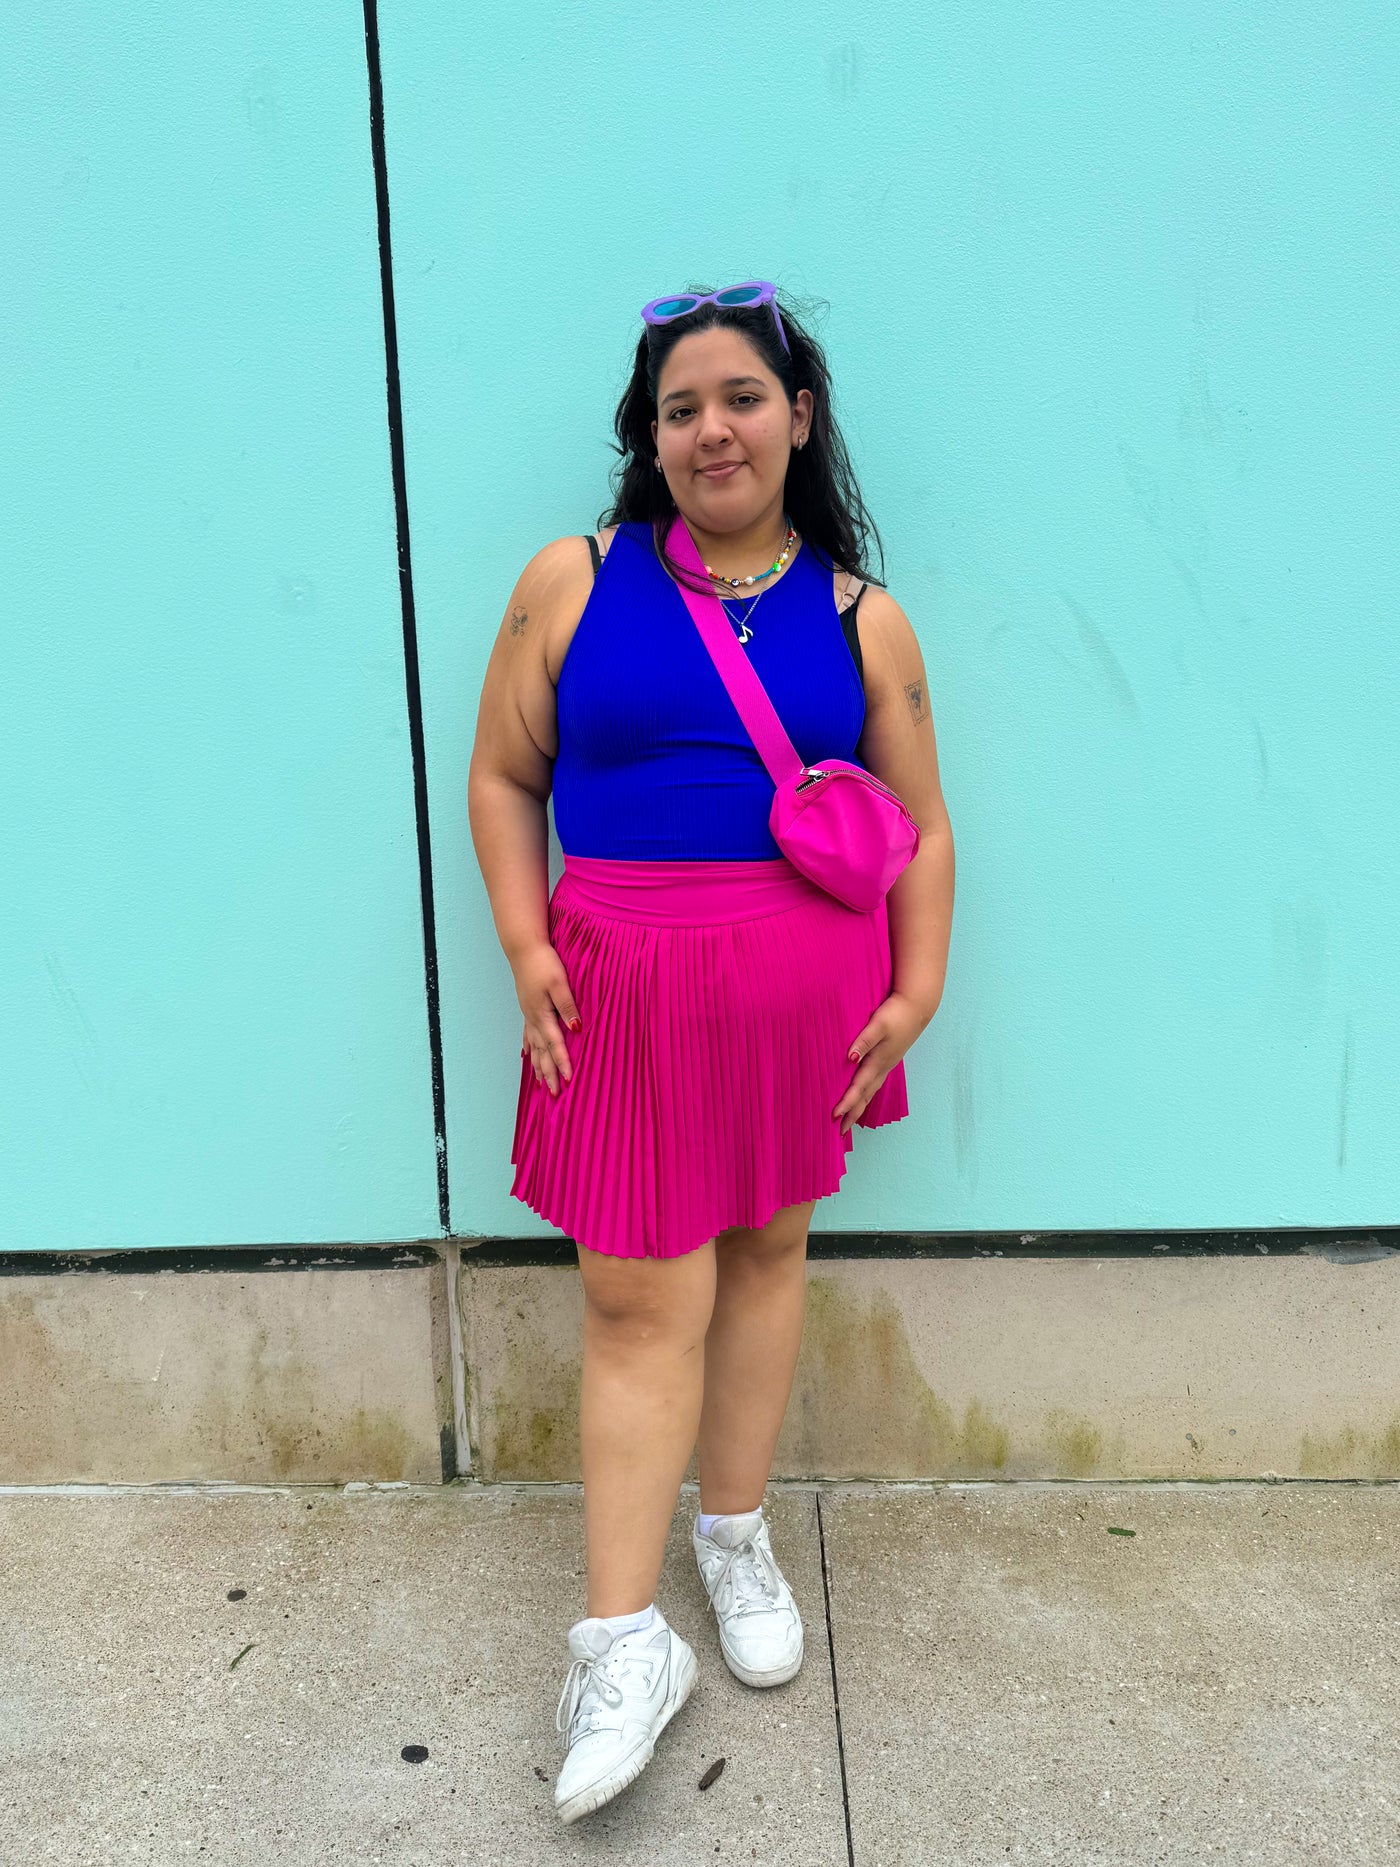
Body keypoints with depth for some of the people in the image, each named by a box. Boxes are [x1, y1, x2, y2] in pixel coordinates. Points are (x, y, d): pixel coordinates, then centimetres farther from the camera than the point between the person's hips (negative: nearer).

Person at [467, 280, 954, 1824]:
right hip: (629, 988, -1)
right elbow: (502, 778, 6)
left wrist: (916, 989, -1)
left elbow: (921, 826, 9)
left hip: (807, 988, 2)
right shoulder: (572, 582, 4)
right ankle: (624, 1642, 13)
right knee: (640, 1301, 0)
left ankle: (736, 1532, 37)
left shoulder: (860, 619, 6)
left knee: (767, 1251, 14)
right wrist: (526, 951, -5)